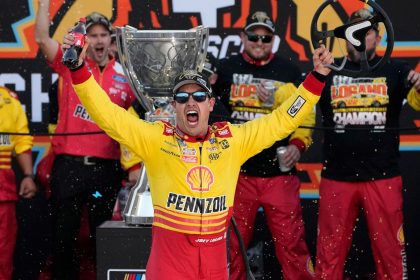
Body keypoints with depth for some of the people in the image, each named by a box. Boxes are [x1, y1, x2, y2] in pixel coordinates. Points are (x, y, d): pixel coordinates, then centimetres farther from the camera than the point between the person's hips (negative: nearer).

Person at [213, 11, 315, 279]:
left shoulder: (289, 71, 6)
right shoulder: (226, 69, 7)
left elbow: (305, 114, 8)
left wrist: (298, 144, -8)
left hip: (279, 172, -1)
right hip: (237, 172, 1)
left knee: (291, 241, -4)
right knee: (232, 242, 6)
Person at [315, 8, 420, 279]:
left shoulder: (394, 70, 1)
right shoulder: (329, 71, 4)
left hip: (383, 178, -1)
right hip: (336, 178, 1)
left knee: (389, 251, 6)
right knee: (329, 253, 9)